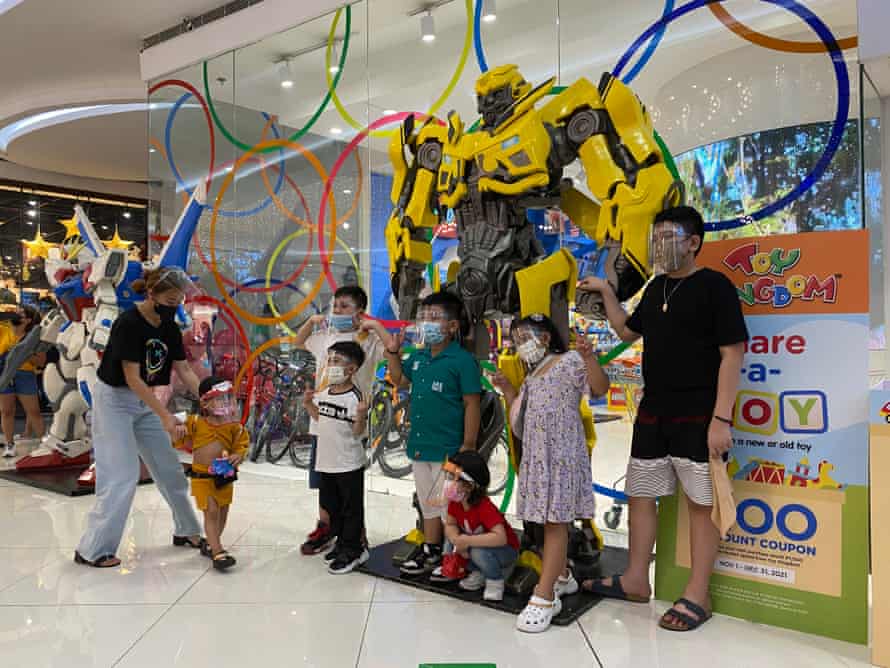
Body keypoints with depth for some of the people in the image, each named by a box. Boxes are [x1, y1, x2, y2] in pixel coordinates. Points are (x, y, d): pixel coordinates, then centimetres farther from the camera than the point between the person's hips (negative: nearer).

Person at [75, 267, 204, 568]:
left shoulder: (170, 328, 0)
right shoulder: (129, 323, -22)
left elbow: (185, 371, 1)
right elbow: (132, 378, -24)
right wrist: (165, 415, -27)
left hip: (143, 401, 7)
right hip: (114, 399, -7)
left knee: (169, 469, 9)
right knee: (121, 476, -9)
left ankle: (186, 531, 23)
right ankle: (92, 550, 4)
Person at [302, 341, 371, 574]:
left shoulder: (355, 397, -18)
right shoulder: (324, 393, 6)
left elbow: (358, 431, -18)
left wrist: (361, 415, -35)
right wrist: (309, 404, 10)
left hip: (349, 464, -8)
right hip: (326, 462, 8)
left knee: (351, 509, 5)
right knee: (331, 506, 19)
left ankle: (352, 550, 17)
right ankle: (342, 544, 35)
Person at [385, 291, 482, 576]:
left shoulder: (463, 360, -14)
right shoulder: (418, 357, 6)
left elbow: (472, 404, -14)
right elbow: (399, 379, 23)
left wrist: (468, 446, -16)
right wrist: (393, 351, 7)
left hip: (448, 448, -7)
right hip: (419, 445, 7)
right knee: (428, 503, 21)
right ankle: (430, 550, 37)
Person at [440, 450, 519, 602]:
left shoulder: (485, 508, -33)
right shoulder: (455, 502, -10)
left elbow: (500, 538, -42)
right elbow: (450, 525, -4)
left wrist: (467, 541, -41)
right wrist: (458, 541, -26)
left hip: (506, 550, -7)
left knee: (479, 552, -35)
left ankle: (496, 581, -6)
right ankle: (477, 573, 7)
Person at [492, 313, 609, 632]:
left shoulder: (569, 362, -5)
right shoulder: (532, 377, 20)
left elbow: (600, 388, -19)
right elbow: (522, 418, 23)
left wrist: (589, 358, -35)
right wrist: (507, 389, 16)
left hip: (561, 455, -8)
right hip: (537, 456, 8)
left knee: (555, 522, -9)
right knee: (550, 521, 16)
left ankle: (544, 598, -9)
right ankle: (561, 576, 33)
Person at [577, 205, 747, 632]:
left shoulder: (714, 286, -10)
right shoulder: (657, 287, 12)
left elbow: (732, 354, -13)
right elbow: (628, 331, 26)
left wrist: (721, 419, -19)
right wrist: (606, 293, 15)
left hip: (698, 417, -7)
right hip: (653, 415, 8)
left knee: (701, 502, 3)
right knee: (640, 495, 14)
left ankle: (697, 596, 16)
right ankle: (635, 580, 29)